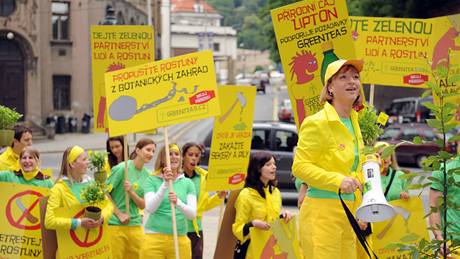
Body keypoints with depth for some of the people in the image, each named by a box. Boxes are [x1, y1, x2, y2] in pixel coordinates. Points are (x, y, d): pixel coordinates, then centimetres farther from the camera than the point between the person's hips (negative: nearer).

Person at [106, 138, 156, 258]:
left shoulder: (147, 174, 8)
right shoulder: (122, 168, -8)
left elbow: (142, 205, 5)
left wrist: (131, 192, -13)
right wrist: (119, 214, -11)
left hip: (135, 225, 5)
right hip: (115, 224, -5)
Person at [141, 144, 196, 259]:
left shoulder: (187, 183, 8)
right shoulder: (152, 180, 3)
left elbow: (193, 214, -2)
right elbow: (150, 208, -10)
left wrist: (178, 202, -22)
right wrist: (165, 184, -19)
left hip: (180, 240, 2)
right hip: (154, 238, -2)